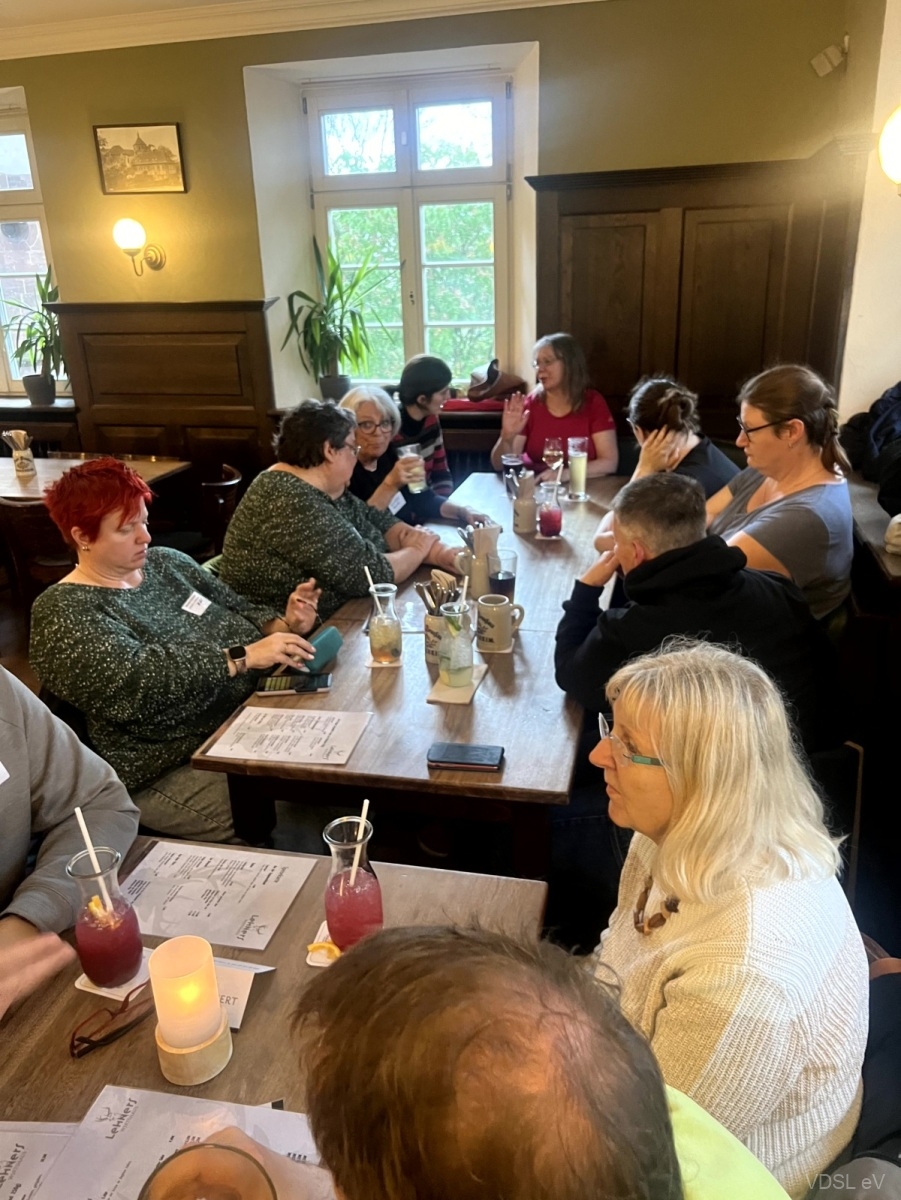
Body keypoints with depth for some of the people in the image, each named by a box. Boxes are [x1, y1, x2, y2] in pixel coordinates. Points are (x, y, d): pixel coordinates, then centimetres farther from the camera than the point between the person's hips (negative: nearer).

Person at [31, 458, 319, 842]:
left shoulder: (167, 562, 12)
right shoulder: (62, 612, -9)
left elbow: (239, 611, 14)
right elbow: (135, 683, -23)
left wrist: (284, 624, -8)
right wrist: (243, 658, -29)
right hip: (171, 769, -7)